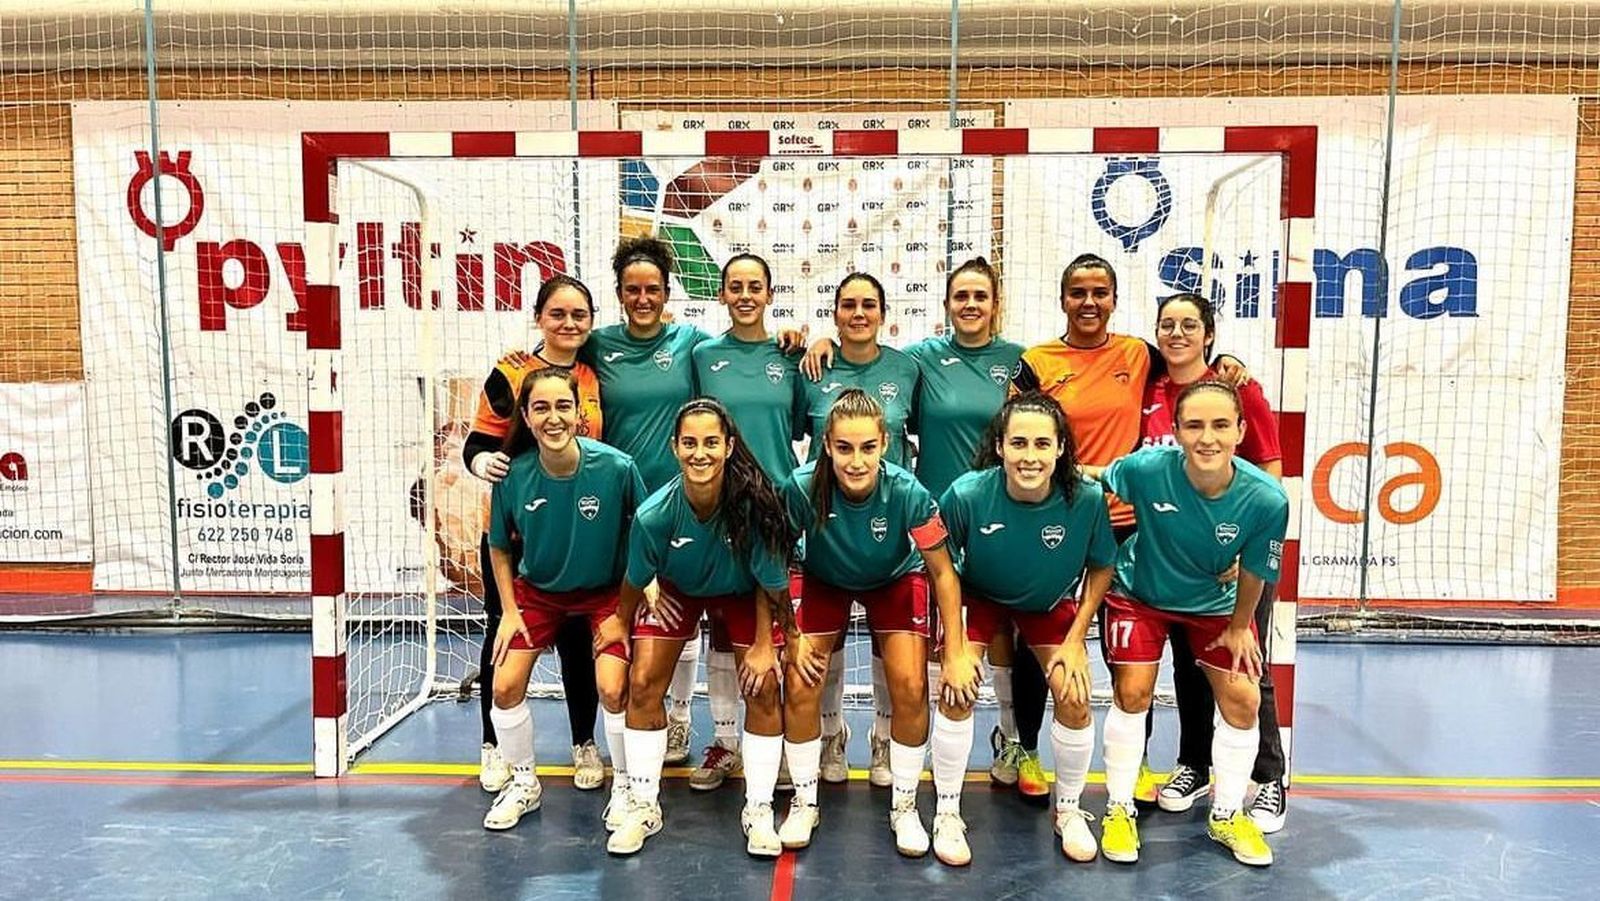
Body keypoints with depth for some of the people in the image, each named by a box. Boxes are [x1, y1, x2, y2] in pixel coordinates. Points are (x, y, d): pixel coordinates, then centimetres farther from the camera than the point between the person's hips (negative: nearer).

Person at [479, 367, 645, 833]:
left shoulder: (616, 467, -27)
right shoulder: (513, 475, -21)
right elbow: (500, 548, -1)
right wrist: (509, 611, -4)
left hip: (605, 590, -2)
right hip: (537, 589, 3)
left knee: (613, 689, -14)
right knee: (505, 687, -2)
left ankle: (624, 785, 14)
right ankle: (523, 783, 26)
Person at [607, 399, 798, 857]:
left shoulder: (753, 505, -36)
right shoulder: (654, 514, -33)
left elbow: (770, 583, -20)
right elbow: (636, 580, -13)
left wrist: (763, 645, -13)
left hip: (743, 592, -1)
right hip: (677, 588, 1)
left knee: (763, 689, -9)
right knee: (643, 684, -7)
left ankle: (758, 811, 9)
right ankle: (644, 807, 12)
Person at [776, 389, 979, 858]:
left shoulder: (907, 493, -34)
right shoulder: (802, 488, -34)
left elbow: (942, 572, -21)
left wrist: (955, 652, -19)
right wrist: (792, 636, -15)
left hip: (896, 579, 0)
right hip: (825, 580, 1)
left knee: (911, 690, -12)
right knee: (799, 687, -10)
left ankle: (904, 805, 13)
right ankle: (804, 802, 15)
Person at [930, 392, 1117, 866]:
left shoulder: (1087, 499, -29)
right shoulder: (967, 494, -33)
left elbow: (1101, 567, -9)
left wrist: (1076, 639, -10)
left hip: (1052, 603, 1)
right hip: (980, 598, -1)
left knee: (1074, 698, -10)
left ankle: (1068, 809, 19)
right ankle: (947, 813, 3)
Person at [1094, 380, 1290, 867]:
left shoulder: (1266, 499, -29)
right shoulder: (1145, 469, -35)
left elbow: (1252, 572, -12)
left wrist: (1239, 627, 1)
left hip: (1214, 603, 2)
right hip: (1139, 593, -2)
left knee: (1242, 700, 2)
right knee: (1132, 693, -5)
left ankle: (1227, 815, 25)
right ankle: (1119, 809, 16)